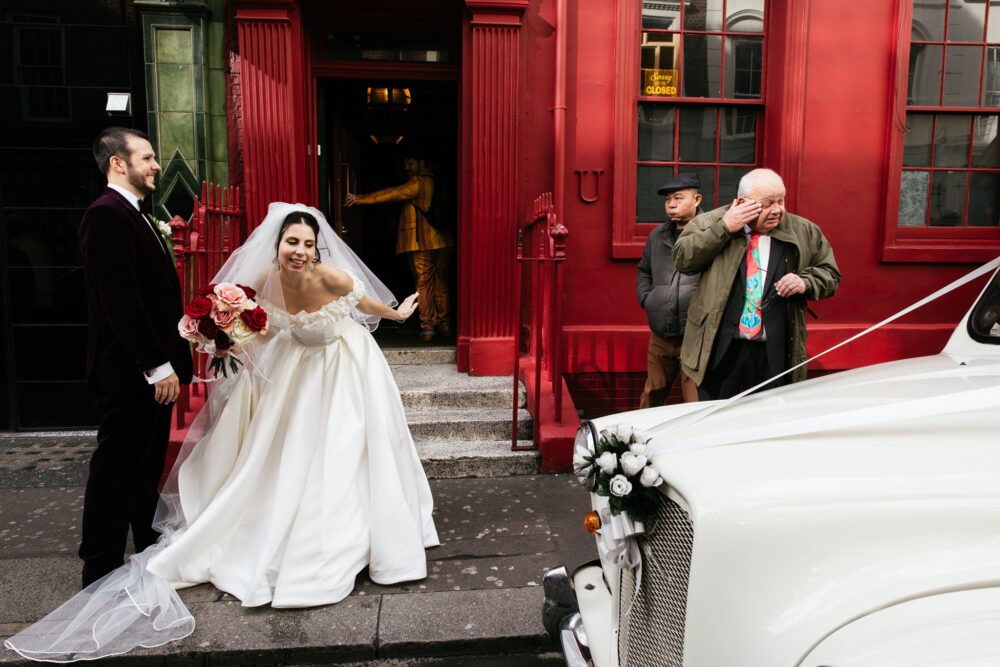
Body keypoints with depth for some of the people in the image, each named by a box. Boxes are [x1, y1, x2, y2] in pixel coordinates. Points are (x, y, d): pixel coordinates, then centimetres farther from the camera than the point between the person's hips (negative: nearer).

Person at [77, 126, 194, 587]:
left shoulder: (133, 216, 17)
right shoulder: (107, 215, -14)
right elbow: (120, 300, -22)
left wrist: (170, 362, 14)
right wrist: (158, 366, -21)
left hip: (151, 370, 10)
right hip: (128, 374, -10)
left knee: (146, 468, 18)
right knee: (116, 470, 2)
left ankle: (151, 549, 31)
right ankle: (102, 570, 16)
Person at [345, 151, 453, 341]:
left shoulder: (419, 183, -8)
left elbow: (392, 194, -13)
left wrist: (360, 199, -12)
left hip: (422, 242, -6)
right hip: (443, 241, 6)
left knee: (424, 284, 0)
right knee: (441, 284, 11)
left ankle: (427, 326, -3)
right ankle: (443, 325, 13)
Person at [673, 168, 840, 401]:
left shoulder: (804, 232, 8)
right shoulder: (712, 222, 2)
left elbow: (830, 274, 15)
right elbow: (682, 260, -8)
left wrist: (805, 282, -8)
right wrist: (724, 228, -15)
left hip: (774, 354, 2)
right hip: (720, 349, -1)